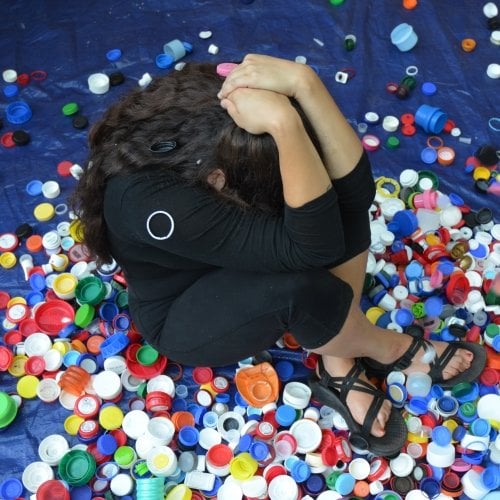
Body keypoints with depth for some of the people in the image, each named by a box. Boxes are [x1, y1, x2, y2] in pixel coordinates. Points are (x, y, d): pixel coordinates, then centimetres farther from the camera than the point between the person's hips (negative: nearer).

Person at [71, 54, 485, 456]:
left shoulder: (223, 138, -22)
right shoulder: (151, 201, -39)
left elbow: (356, 187, -31)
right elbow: (310, 247, -43)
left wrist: (303, 82, -43)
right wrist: (284, 123, -53)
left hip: (241, 269, 6)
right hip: (183, 321, -6)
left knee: (343, 202, -22)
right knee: (299, 286, -37)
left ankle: (339, 369, -11)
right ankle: (392, 350, -5)